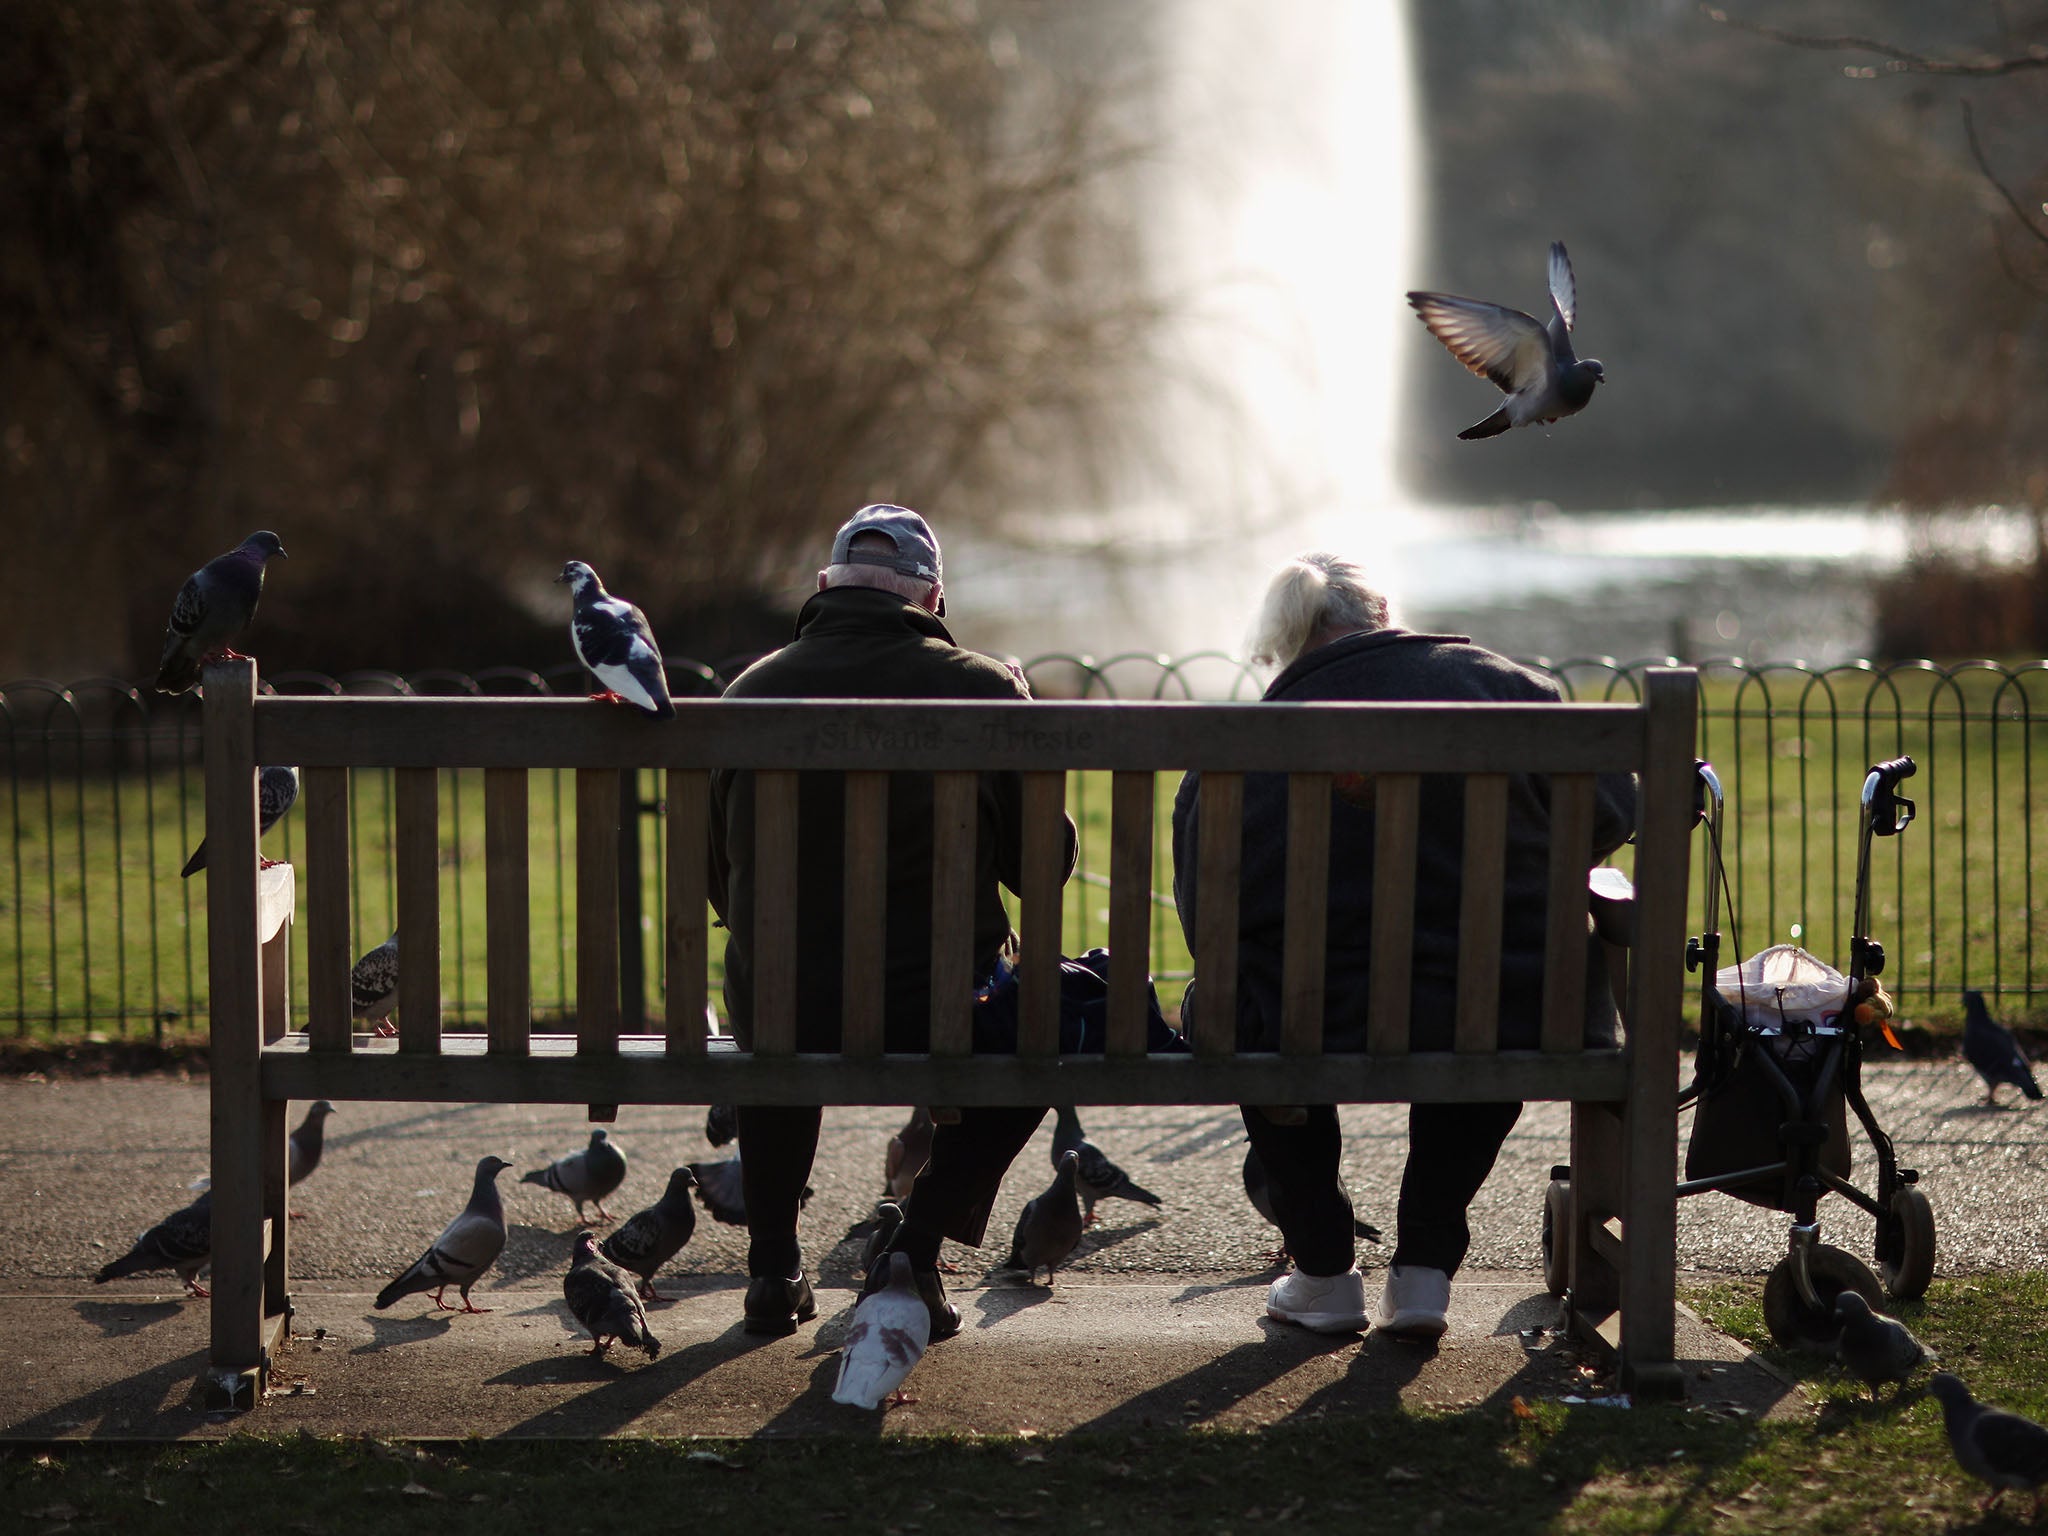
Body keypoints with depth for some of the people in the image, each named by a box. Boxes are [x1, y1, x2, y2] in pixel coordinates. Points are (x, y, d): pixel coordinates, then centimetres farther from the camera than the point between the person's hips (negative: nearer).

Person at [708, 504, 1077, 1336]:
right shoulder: (983, 687, -6)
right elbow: (1041, 861, 1)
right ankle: (916, 1251, 16)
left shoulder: (751, 692, 1)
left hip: (780, 1019, 2)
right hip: (938, 1022, -2)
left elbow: (716, 876, 11)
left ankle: (774, 1263, 34)